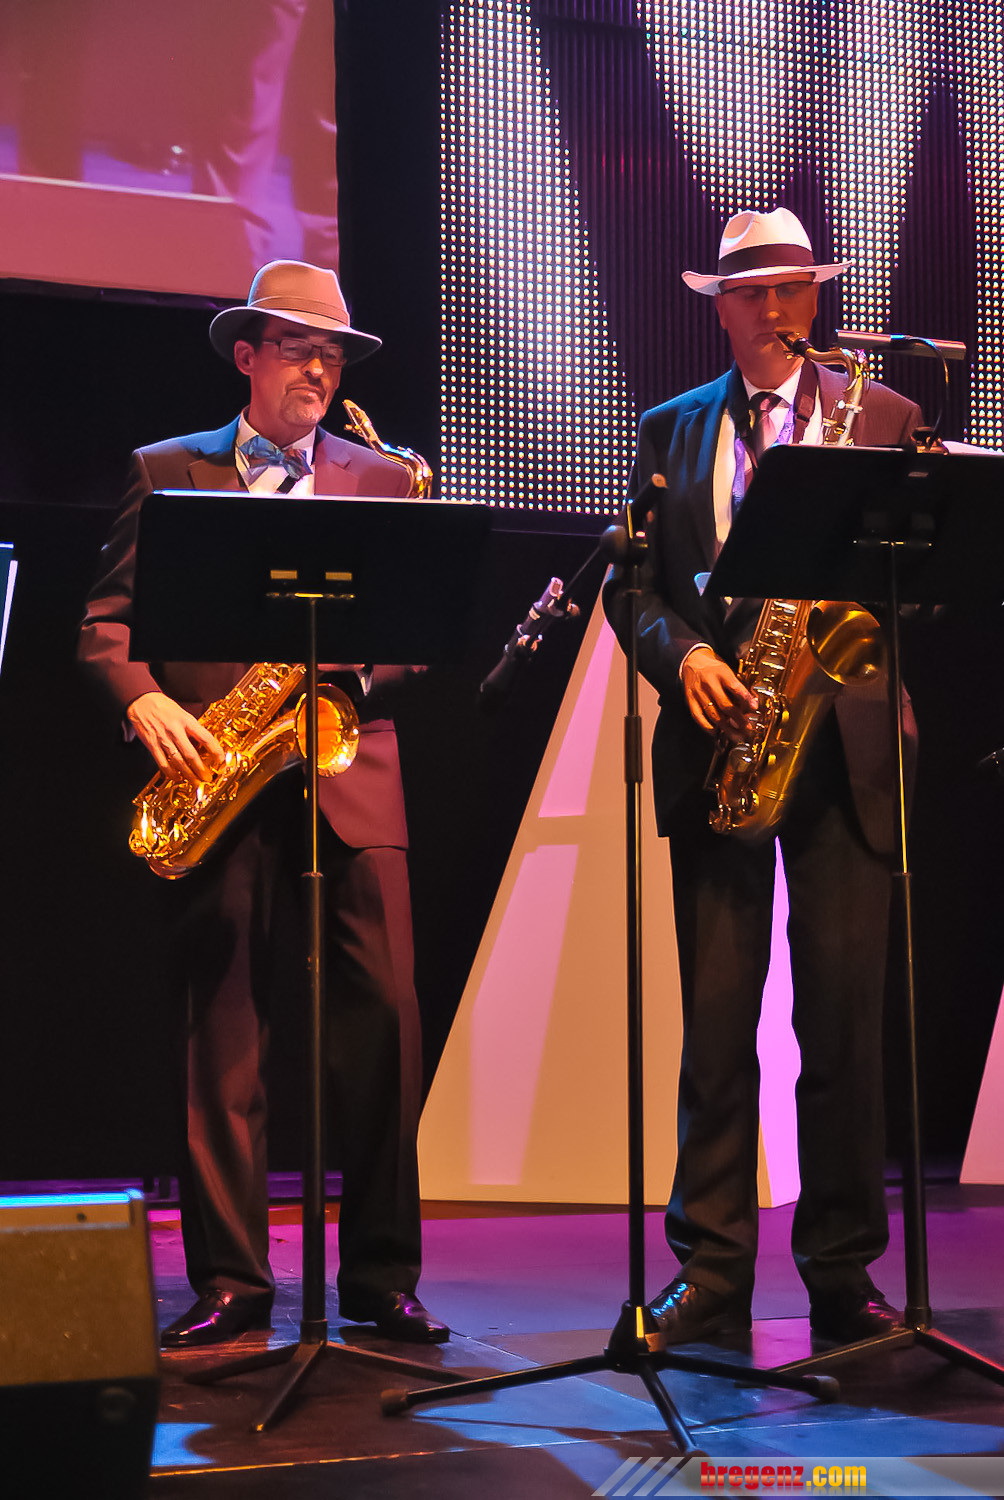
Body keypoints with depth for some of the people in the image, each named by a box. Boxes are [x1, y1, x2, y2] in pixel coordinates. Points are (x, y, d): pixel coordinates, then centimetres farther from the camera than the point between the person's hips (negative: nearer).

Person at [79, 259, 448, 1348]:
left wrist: (364, 650, -10)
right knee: (221, 1034, 0)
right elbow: (105, 617, 7)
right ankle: (229, 1285, 7)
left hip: (348, 771, 1)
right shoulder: (168, 472, 13)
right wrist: (144, 699, -11)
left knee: (385, 1015, -6)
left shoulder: (380, 481, 17)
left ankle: (381, 1278, 3)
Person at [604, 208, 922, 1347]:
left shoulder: (882, 418, 11)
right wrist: (683, 653, -7)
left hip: (844, 748, -1)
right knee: (714, 1020, 0)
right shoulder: (671, 431, 16)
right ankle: (710, 1273, 6)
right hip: (718, 742, 1)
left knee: (844, 1020, -1)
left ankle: (843, 1273, 8)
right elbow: (633, 581, 11)